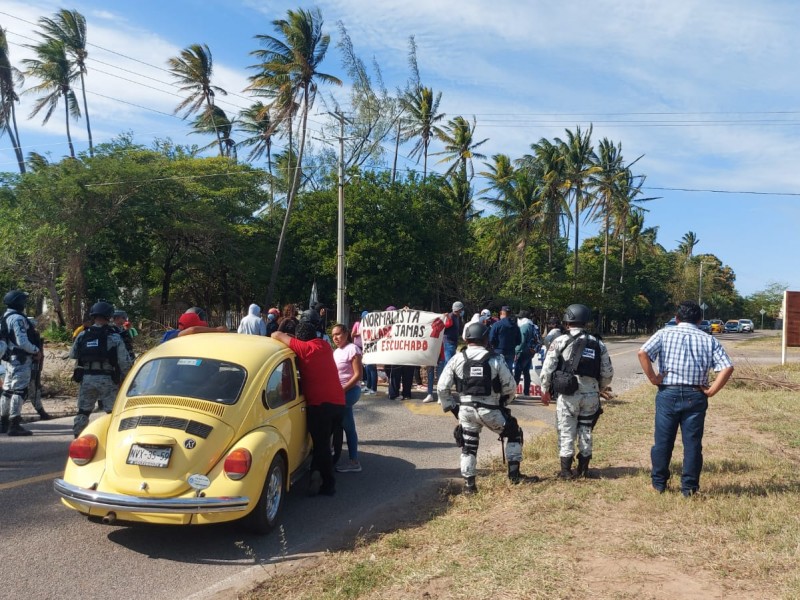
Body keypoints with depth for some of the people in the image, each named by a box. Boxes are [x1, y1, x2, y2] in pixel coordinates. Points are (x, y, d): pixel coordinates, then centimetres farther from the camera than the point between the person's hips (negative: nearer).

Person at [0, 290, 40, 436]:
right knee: (19, 391, -8)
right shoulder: (18, 318, -16)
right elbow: (23, 342, -22)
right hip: (21, 360, -10)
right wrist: (36, 350, -8)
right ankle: (14, 425, -9)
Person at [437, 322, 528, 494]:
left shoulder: (456, 359, -1)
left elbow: (442, 387, -2)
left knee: (468, 445, 18)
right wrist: (502, 401, 18)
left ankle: (469, 483, 19)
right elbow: (510, 387, -1)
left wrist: (451, 406, 11)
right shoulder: (495, 359, -5)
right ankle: (514, 472, 20)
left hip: (466, 410, 2)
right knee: (514, 433, 20)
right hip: (489, 410, -2)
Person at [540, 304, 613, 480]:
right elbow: (608, 373, 9)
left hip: (568, 394, -3)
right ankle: (584, 469, 22)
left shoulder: (560, 341, -3)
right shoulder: (597, 344, 8)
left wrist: (545, 390, 6)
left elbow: (547, 369, -6)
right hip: (591, 394, 3)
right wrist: (599, 389, 25)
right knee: (586, 430, 15)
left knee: (566, 431, 5)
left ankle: (566, 470, 8)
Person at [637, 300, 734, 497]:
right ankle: (689, 487, 15)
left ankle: (659, 483, 19)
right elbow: (727, 367, -5)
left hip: (668, 393, -1)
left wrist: (653, 378, -6)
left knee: (663, 440, 9)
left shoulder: (664, 334, 2)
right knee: (692, 443, 9)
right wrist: (711, 391, -1)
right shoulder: (709, 340, 6)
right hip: (695, 396, 1)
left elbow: (643, 353, -14)